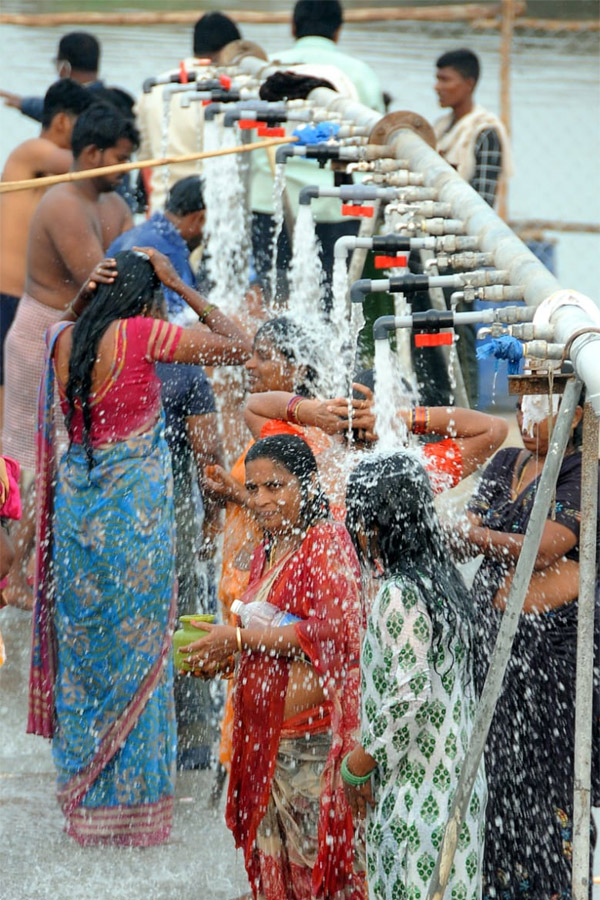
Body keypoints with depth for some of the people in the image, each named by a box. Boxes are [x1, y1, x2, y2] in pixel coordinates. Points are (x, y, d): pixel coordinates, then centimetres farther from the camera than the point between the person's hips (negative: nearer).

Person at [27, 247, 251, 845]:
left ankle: (81, 799, 20)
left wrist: (85, 293, 10)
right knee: (135, 653, 4)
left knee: (82, 646, 14)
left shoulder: (63, 341, 2)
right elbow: (237, 347, -10)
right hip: (133, 505, -5)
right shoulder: (141, 336, -15)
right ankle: (130, 800, 9)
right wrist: (180, 286, -4)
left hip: (74, 501, 6)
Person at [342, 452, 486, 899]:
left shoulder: (399, 594, -17)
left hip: (415, 787, -9)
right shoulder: (446, 582, 11)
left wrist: (358, 765, -11)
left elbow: (410, 695, -22)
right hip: (458, 779, 9)